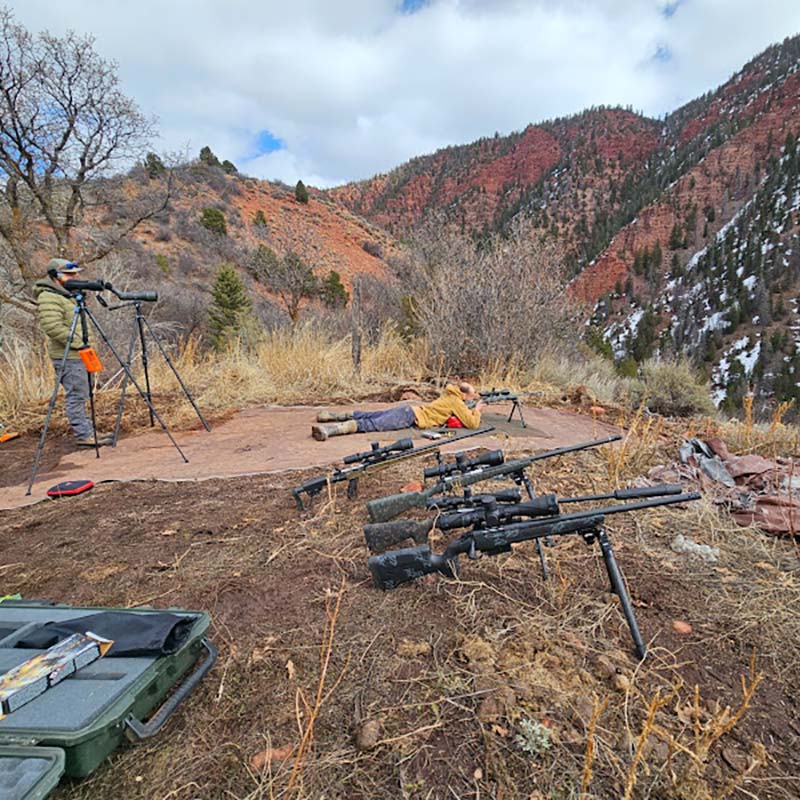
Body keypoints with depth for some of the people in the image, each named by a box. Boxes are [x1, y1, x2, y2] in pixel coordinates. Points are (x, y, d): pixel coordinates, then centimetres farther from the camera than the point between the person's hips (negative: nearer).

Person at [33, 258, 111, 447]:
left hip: (75, 354, 10)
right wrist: (77, 342, -20)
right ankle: (84, 436, -2)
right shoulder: (49, 298, -13)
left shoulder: (64, 295, 19)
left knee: (80, 396, 13)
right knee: (76, 396, -6)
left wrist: (81, 342, 17)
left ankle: (87, 432, 20)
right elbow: (52, 327, -24)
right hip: (68, 357, -10)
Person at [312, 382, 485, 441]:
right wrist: (477, 410, 11)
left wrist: (471, 412, 29)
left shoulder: (449, 395, 23)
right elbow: (472, 424, -7)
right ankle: (327, 430, -36)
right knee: (371, 424, -22)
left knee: (368, 416, 12)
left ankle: (331, 415, 10)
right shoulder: (457, 402, -3)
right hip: (410, 417, -9)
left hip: (407, 410, 9)